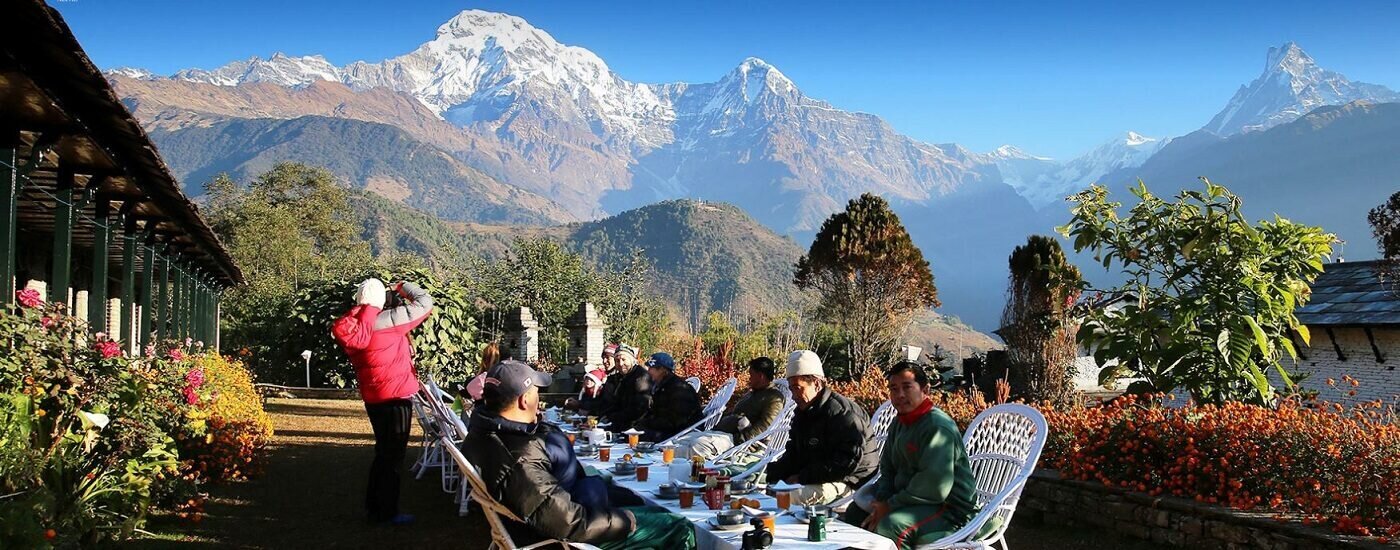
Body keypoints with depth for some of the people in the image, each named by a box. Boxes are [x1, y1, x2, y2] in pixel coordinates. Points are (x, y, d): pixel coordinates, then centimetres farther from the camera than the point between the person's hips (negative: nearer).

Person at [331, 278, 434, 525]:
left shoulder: (351, 327, 2)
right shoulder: (387, 320, -16)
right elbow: (426, 303, -10)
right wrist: (404, 287, 7)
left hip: (373, 399, 7)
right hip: (395, 397, -7)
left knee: (383, 452, 20)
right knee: (394, 455, 2)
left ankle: (374, 506, 28)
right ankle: (388, 512, 8)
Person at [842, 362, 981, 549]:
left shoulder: (938, 426, -21)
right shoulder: (899, 423, 11)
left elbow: (936, 486, -29)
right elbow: (887, 469, 15)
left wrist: (891, 505, -20)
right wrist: (882, 502, -6)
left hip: (949, 508, -10)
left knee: (890, 526, -34)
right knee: (855, 513, 9)